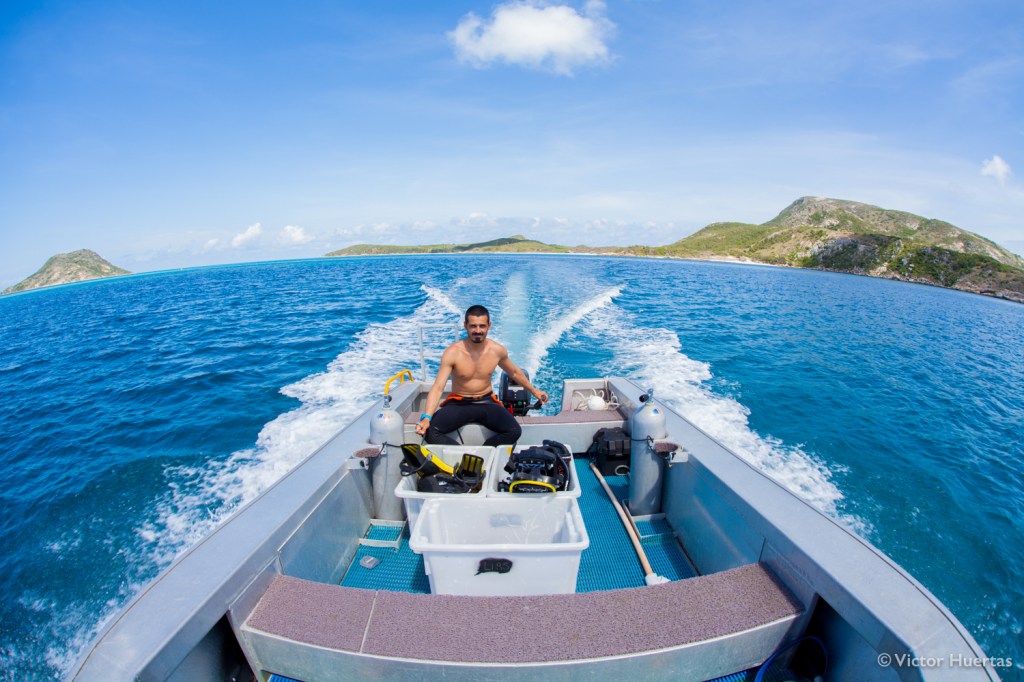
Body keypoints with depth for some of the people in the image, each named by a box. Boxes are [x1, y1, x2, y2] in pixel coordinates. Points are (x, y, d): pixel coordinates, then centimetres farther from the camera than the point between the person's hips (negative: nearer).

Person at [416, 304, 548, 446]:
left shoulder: (498, 350, -4)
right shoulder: (452, 353, -15)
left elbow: (514, 372, 16)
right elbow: (438, 388, -20)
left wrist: (533, 390, 26)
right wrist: (426, 417, -35)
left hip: (487, 402, 2)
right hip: (458, 404, -2)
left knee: (514, 431, -25)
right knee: (429, 432, -28)